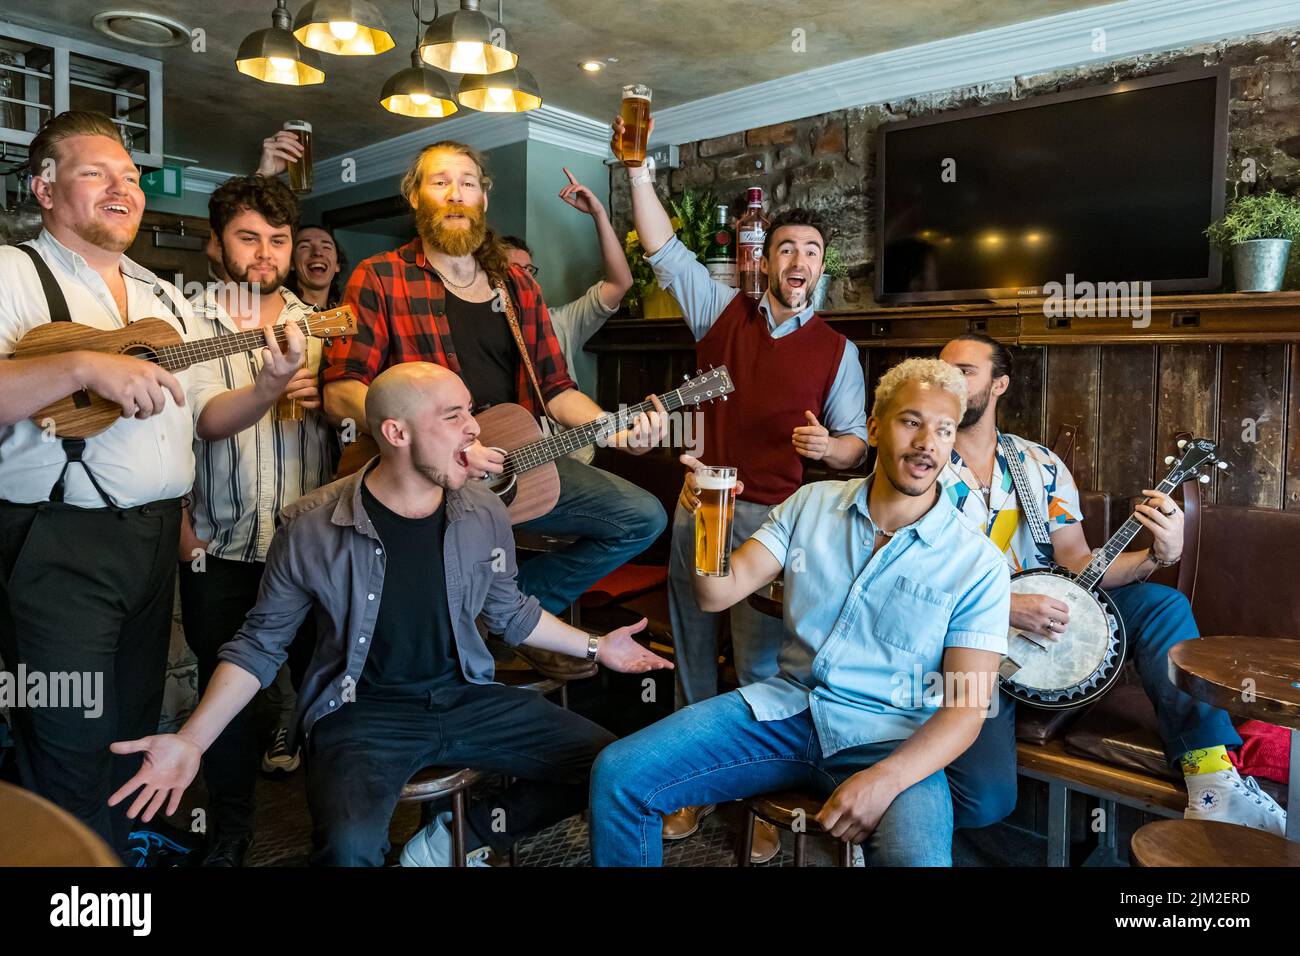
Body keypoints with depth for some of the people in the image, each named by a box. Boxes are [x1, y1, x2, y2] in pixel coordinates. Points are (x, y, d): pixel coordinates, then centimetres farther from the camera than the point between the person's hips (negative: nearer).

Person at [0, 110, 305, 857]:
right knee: (72, 755, 1)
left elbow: (205, 418, 13)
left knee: (134, 734, 17)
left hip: (157, 538, 6)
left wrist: (269, 388, -5)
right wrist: (85, 366, -29)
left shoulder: (164, 297, 15)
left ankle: (122, 850, 34)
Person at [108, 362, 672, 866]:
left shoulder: (485, 514, -3)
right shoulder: (312, 527, -14)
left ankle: (456, 837, 9)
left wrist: (595, 647, 16)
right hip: (362, 710, -4)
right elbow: (260, 644, -2)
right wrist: (193, 741, -12)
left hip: (466, 695, 5)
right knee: (349, 847, -34)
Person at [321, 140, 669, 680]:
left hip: (516, 461, 6)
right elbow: (341, 395, -11)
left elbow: (555, 388, 15)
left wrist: (615, 428, -4)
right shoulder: (379, 280, 0)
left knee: (643, 517, -3)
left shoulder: (518, 287, 16)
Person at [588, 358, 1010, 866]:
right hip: (786, 706, 3)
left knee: (917, 857, -34)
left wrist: (884, 779, -23)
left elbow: (967, 706, -8)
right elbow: (718, 593, 1)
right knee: (617, 774, -12)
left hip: (890, 739, -2)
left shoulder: (978, 565, -4)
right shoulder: (812, 504, 5)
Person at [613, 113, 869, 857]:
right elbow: (665, 249, 6)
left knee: (760, 665, 2)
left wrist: (828, 445, -19)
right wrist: (639, 169, -1)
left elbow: (856, 445, 3)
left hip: (772, 517, -2)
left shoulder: (836, 350, 3)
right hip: (700, 507, 2)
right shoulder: (724, 311, 6)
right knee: (694, 655, 11)